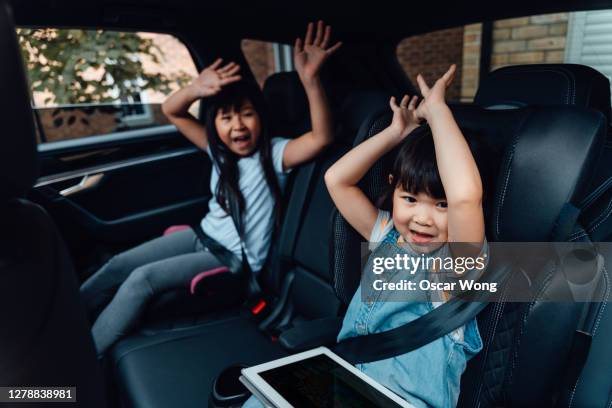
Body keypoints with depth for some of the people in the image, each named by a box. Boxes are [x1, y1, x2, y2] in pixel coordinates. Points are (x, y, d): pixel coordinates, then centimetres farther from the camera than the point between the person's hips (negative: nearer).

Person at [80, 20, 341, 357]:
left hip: (237, 259, -7)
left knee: (142, 279, -18)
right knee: (119, 265, -2)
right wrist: (196, 89, -22)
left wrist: (310, 79, -45)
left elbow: (322, 137, -32)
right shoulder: (220, 150, 1)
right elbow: (171, 111, 0)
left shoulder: (274, 153, -15)